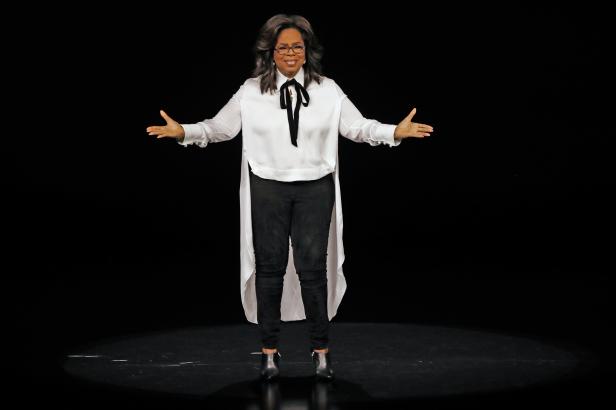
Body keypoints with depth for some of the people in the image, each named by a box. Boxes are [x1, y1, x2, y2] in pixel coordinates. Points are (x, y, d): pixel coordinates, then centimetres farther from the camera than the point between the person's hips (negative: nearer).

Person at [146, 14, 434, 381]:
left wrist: (397, 131, -11)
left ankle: (321, 349, 10)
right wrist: (182, 131, -11)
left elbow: (357, 126, 3)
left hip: (315, 189, 0)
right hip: (268, 189, 0)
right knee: (270, 267, 5)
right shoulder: (251, 92, 0)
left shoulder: (328, 90, 2)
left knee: (313, 267, -1)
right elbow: (222, 126, 4)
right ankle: (270, 350, 14)